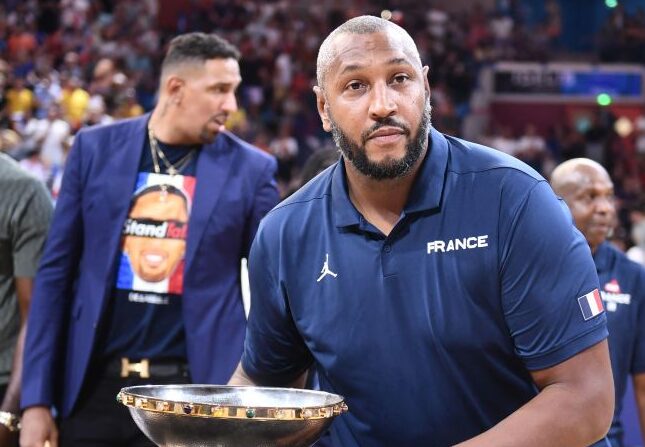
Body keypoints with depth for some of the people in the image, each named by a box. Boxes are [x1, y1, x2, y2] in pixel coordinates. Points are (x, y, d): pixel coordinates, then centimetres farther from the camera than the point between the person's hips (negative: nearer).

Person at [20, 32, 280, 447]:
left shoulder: (251, 169, 0)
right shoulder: (96, 147, 2)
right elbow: (56, 272, 4)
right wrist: (37, 399, 0)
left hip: (195, 393, -1)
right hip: (94, 387, 1)